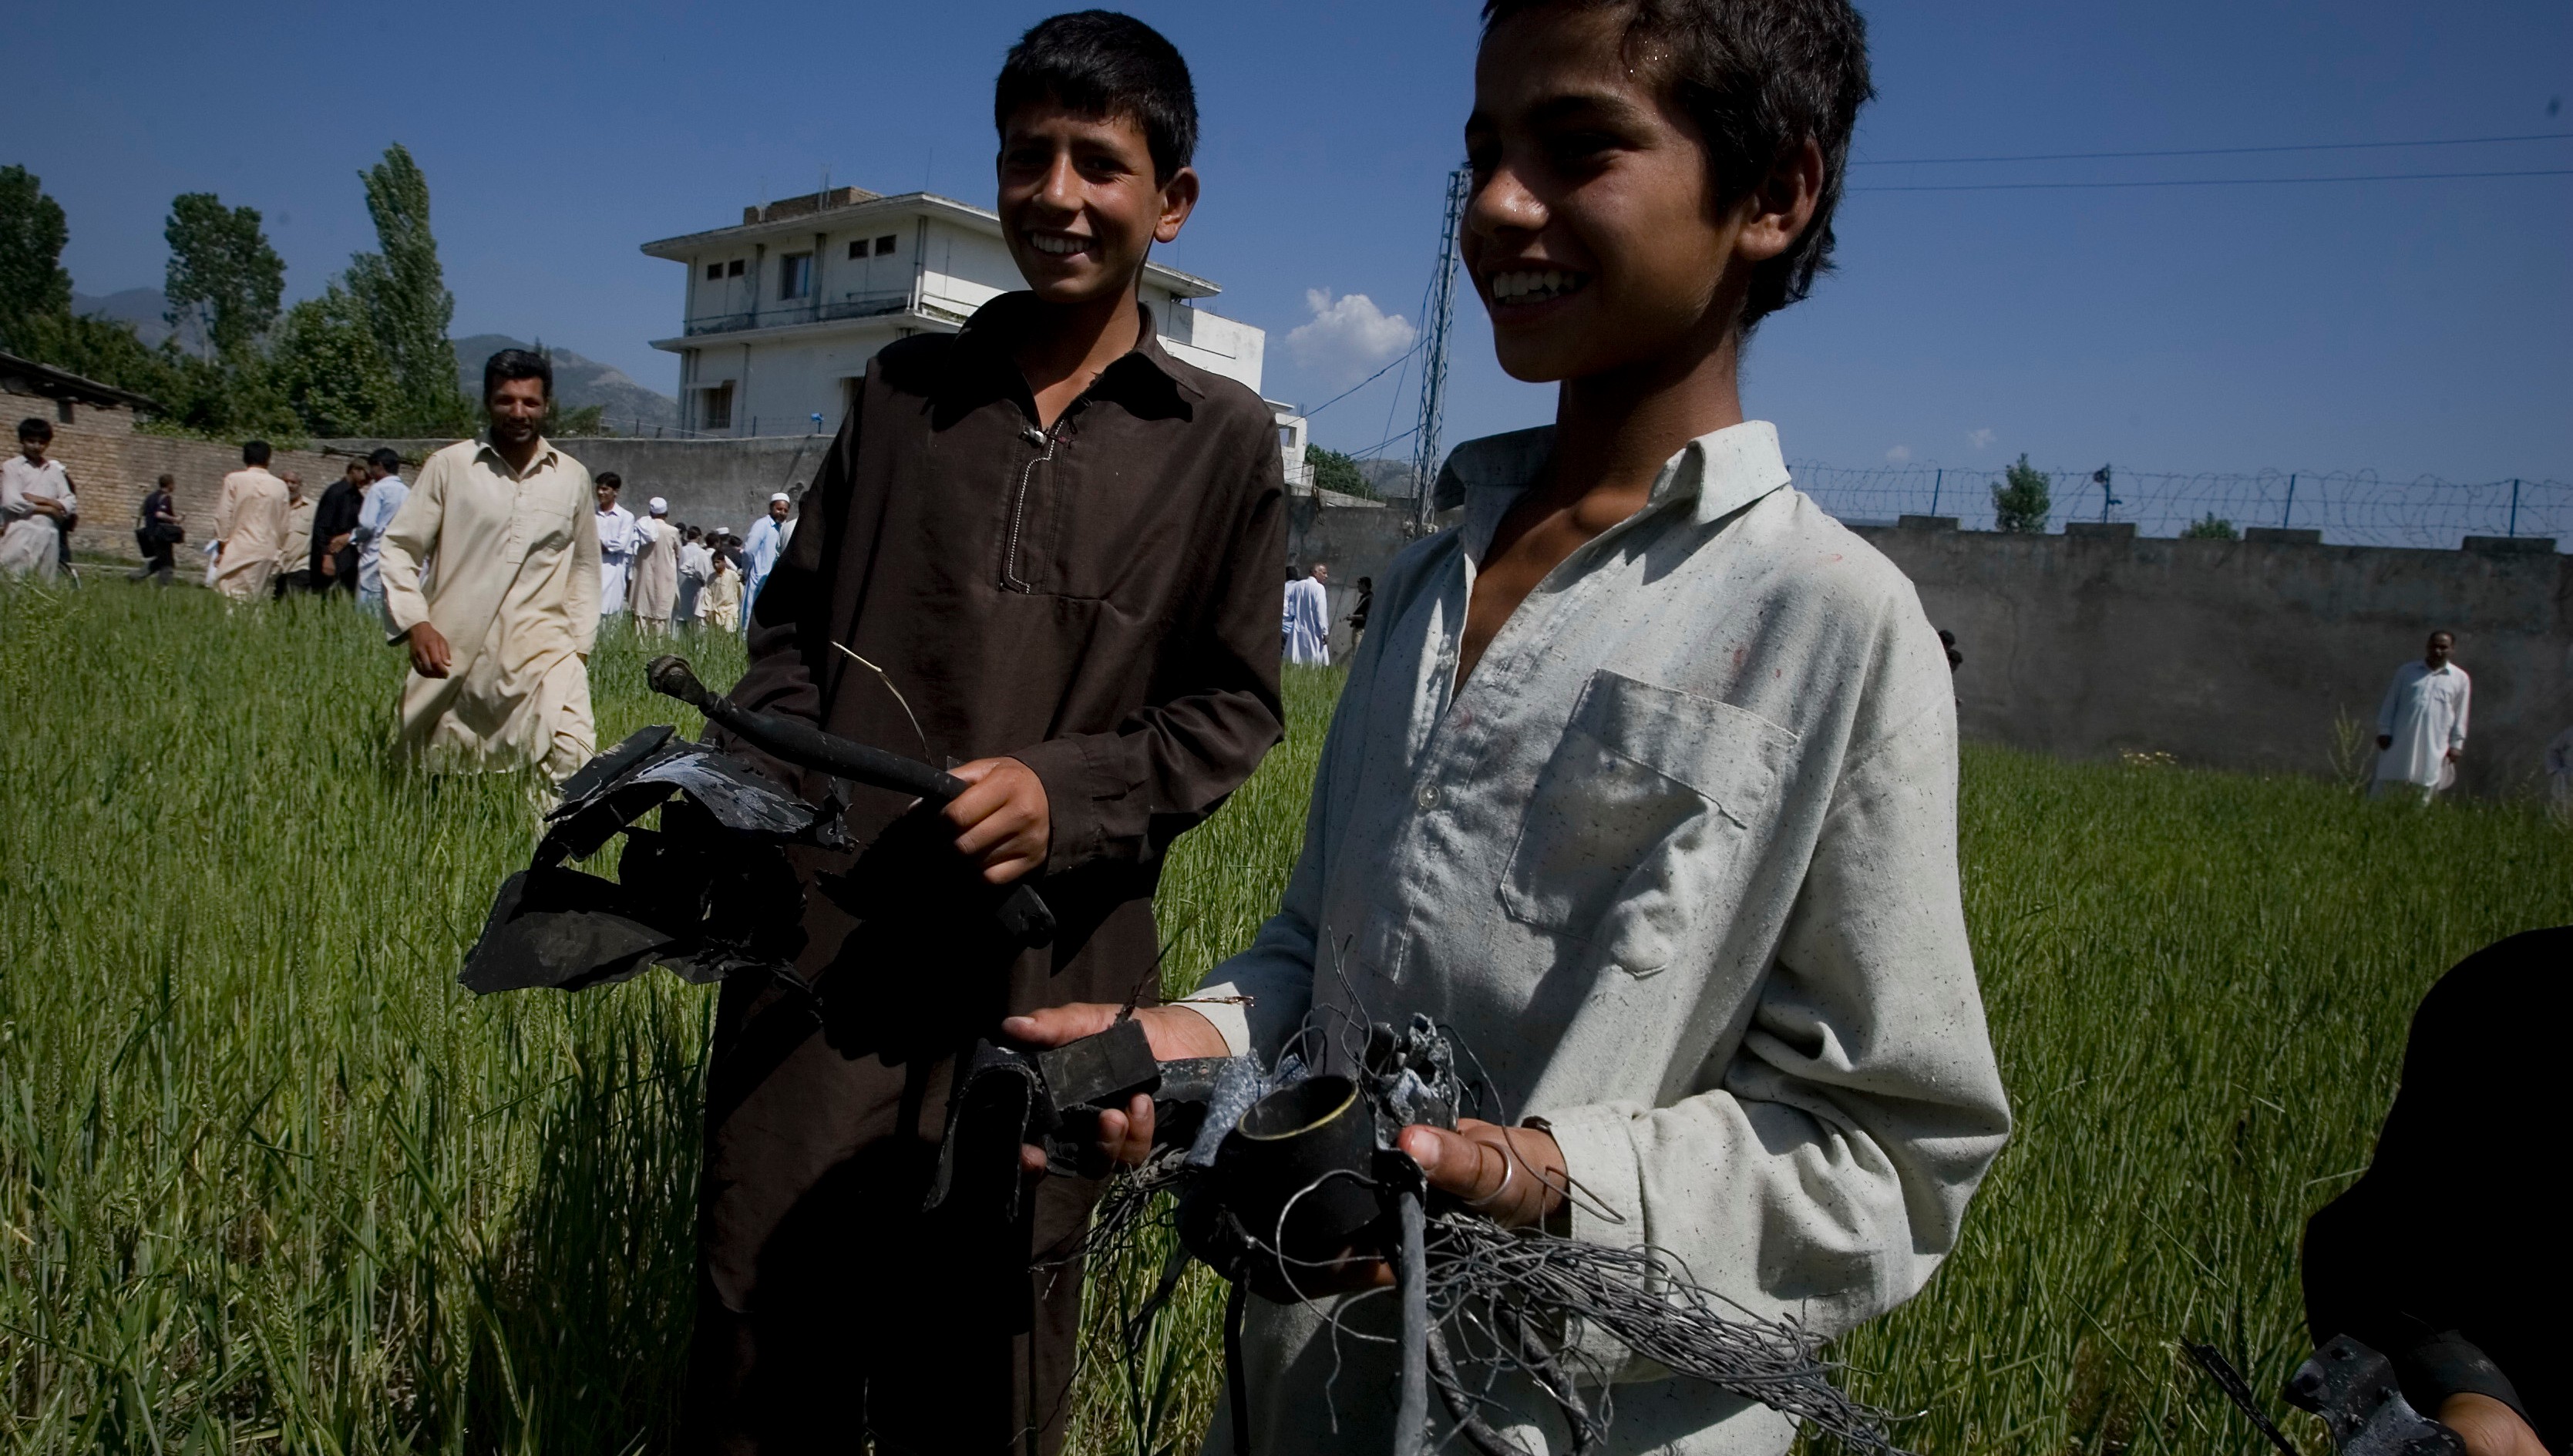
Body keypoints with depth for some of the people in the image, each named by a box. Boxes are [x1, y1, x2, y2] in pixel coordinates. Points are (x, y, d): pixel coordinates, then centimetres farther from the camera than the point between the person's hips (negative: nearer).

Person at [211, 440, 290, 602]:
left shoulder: (234, 480, -2)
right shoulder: (280, 486, 4)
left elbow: (224, 516, -2)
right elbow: (283, 524, 8)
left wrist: (221, 547, 6)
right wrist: (278, 549, 18)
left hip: (239, 551, -3)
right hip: (267, 553, 3)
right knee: (257, 599, 5)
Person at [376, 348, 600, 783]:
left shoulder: (573, 477, 9)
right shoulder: (450, 465, 3)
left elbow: (584, 565, 18)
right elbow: (399, 549, 5)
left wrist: (580, 643, 11)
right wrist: (415, 622, -9)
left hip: (543, 651, 0)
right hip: (453, 653, 0)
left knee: (577, 765, -22)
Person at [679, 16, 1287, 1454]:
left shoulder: (1222, 440, 2)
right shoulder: (908, 387, 10)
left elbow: (1233, 708, 3)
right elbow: (798, 619, 16)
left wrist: (1067, 790, -13)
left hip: (1038, 980, -2)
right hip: (821, 940, 2)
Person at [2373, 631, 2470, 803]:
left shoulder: (2460, 678, 8)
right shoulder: (2406, 671, 8)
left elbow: (2461, 715, 9)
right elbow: (2390, 703, 9)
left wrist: (2456, 744, 5)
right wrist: (2384, 731, 1)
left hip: (2434, 747, 0)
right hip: (2401, 742, 0)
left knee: (2424, 791, 1)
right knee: (2387, 785, -2)